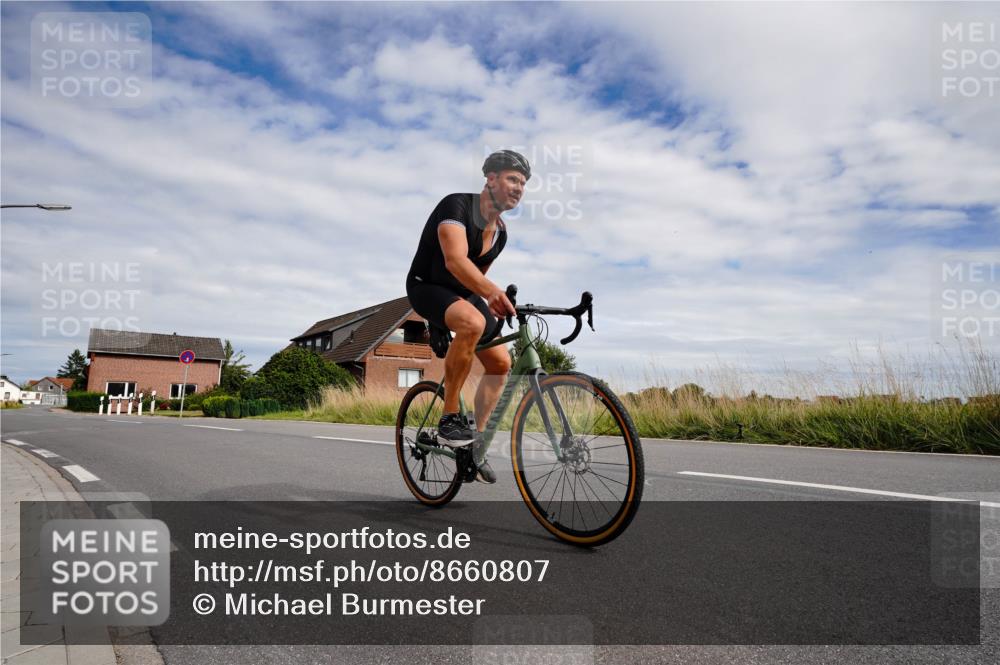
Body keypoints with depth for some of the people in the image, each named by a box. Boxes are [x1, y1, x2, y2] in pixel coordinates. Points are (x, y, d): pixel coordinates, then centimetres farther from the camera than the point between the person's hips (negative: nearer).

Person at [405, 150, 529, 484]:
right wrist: (493, 292, -51)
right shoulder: (456, 205, -21)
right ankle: (449, 418, -24)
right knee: (472, 322, -38)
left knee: (500, 362, -4)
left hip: (463, 293, 8)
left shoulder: (500, 232, 4)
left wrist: (493, 299, 12)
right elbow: (455, 260, -38)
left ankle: (477, 443, 7)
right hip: (427, 286, -8)